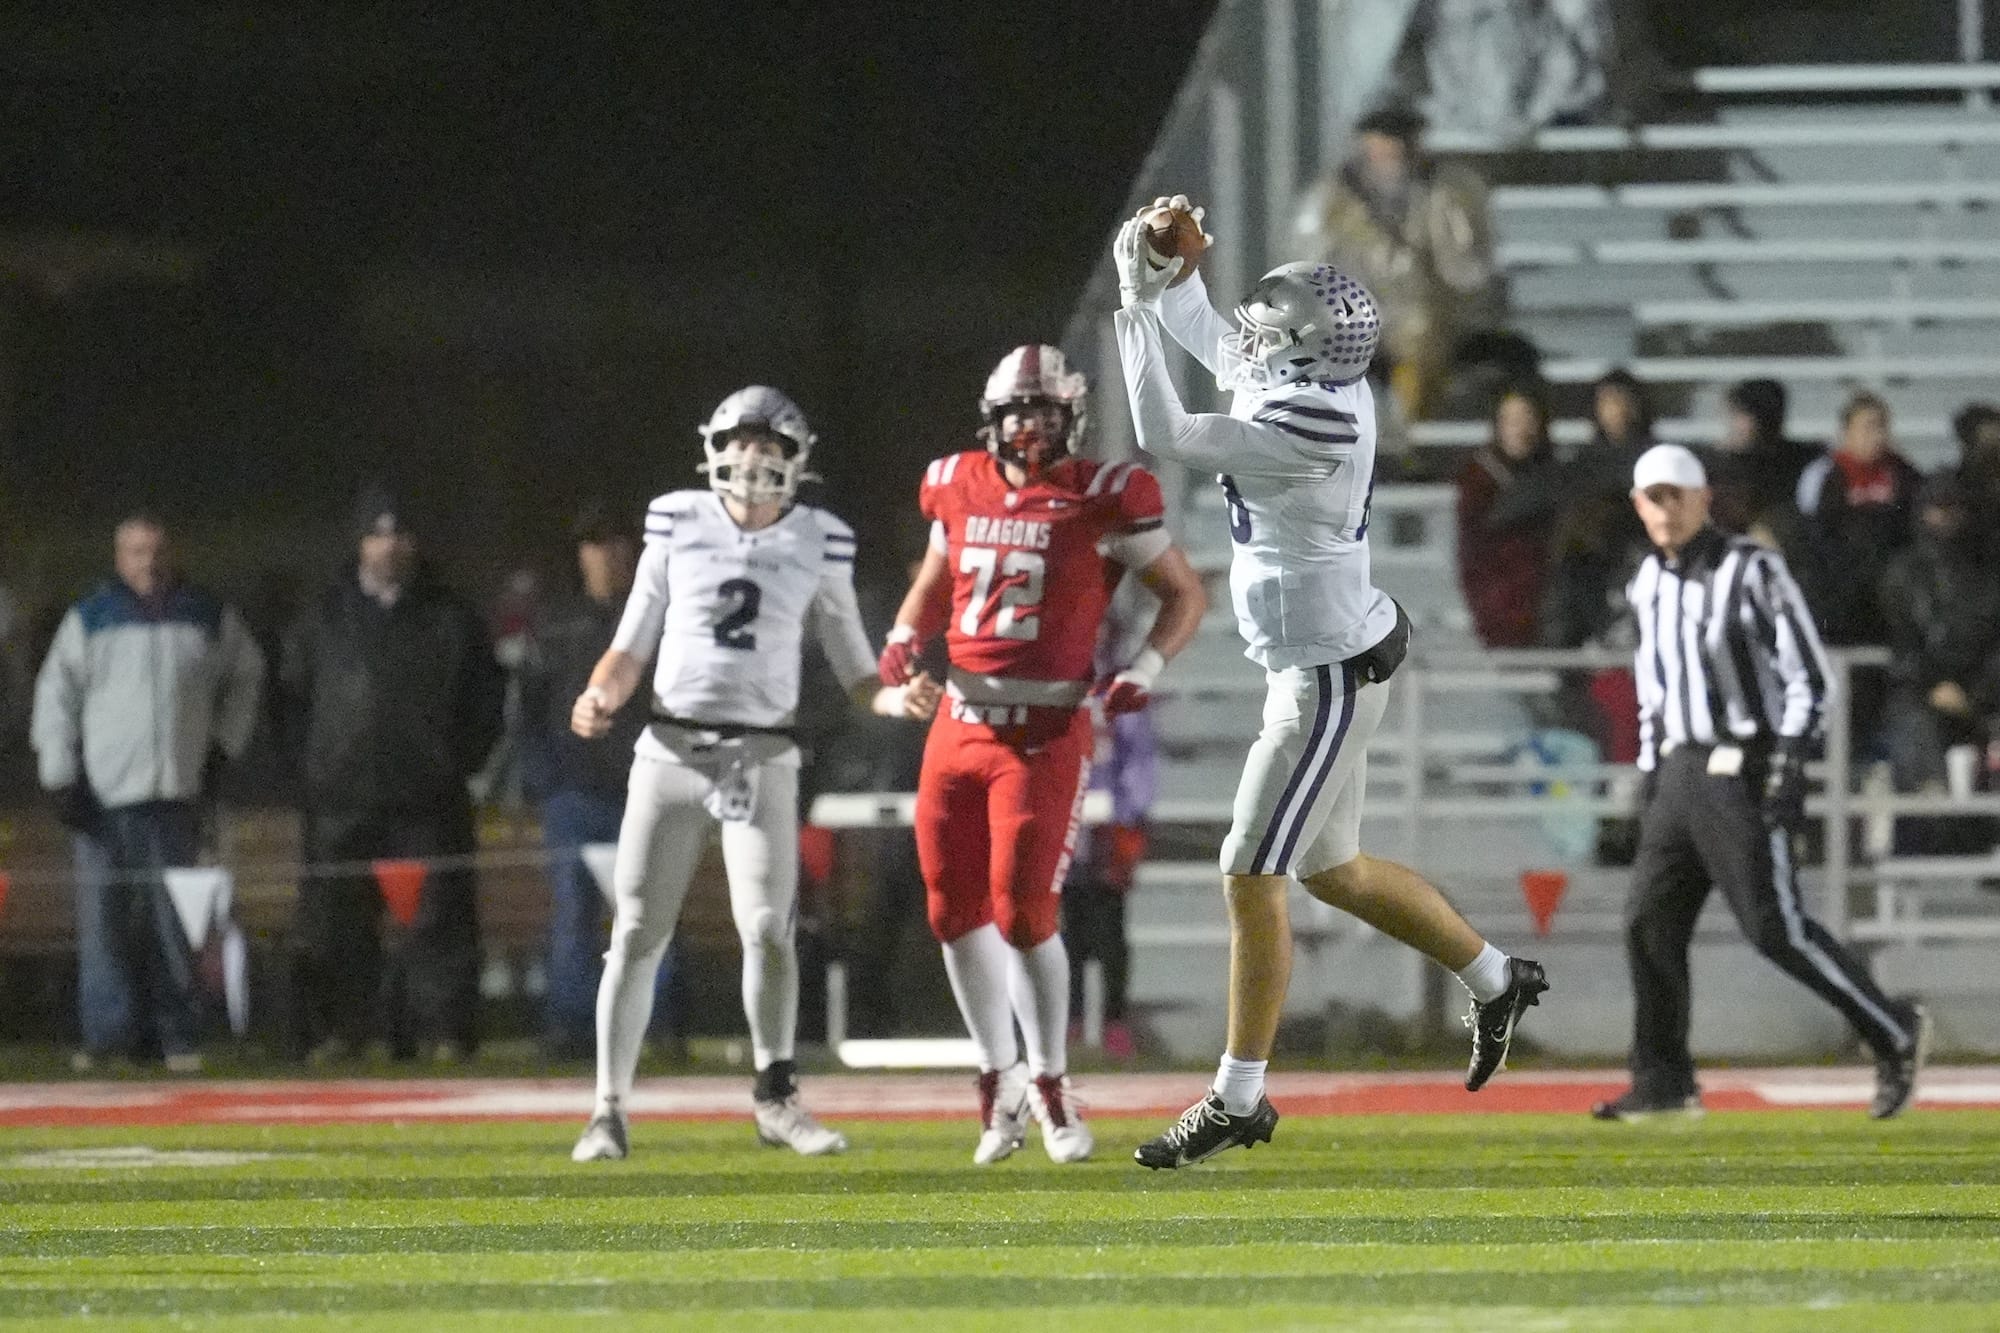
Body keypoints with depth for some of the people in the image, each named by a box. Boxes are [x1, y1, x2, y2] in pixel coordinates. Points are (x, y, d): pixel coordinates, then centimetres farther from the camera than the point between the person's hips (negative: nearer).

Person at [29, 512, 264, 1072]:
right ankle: (109, 1030, -3)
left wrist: (223, 746, 16)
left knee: (175, 917, -1)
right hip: (104, 794, -1)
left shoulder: (207, 618, 9)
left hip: (177, 793, 1)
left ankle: (179, 1035, 2)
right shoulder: (88, 621, 4)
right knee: (104, 916, -7)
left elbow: (246, 675, 24)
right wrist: (61, 776, -3)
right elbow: (55, 699, 5)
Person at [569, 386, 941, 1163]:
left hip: (761, 757, 0)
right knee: (637, 933, -1)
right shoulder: (678, 528, 4)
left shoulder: (816, 546, 4)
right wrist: (600, 698, -11)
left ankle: (776, 1098, 7)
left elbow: (857, 676, 8)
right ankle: (610, 1109, 6)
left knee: (768, 929, -12)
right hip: (671, 750, 1)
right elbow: (630, 653, 10)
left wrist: (898, 700, -13)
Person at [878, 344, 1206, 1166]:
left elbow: (1185, 595, 3)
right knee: (957, 912, 6)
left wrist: (1145, 670, -11)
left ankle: (1050, 1083, 9)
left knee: (1023, 911, -9)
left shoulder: (1101, 501, -6)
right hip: (961, 726, 5)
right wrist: (905, 637, 6)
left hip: (1045, 734, -5)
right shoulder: (961, 490, 7)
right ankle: (999, 1081, 21)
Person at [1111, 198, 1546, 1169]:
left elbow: (1165, 437, -27)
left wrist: (1140, 306, -22)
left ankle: (1239, 1098, 3)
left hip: (1328, 677, -10)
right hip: (1324, 662, 10)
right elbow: (1202, 334, 20)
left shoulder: (1308, 425, -26)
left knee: (1251, 878, -4)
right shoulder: (1310, 387, 2)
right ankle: (1495, 981, 35)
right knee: (1330, 870, 21)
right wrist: (1166, 276, 4)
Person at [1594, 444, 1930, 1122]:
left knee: (1776, 928, -9)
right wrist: (1651, 774, 16)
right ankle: (1664, 1083, 8)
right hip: (1681, 772, 7)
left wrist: (1786, 767, -18)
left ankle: (1894, 1032, 6)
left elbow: (1809, 677, -11)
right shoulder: (1649, 584, 12)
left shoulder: (1753, 572, -10)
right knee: (1650, 923, 1)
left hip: (1744, 770, -7)